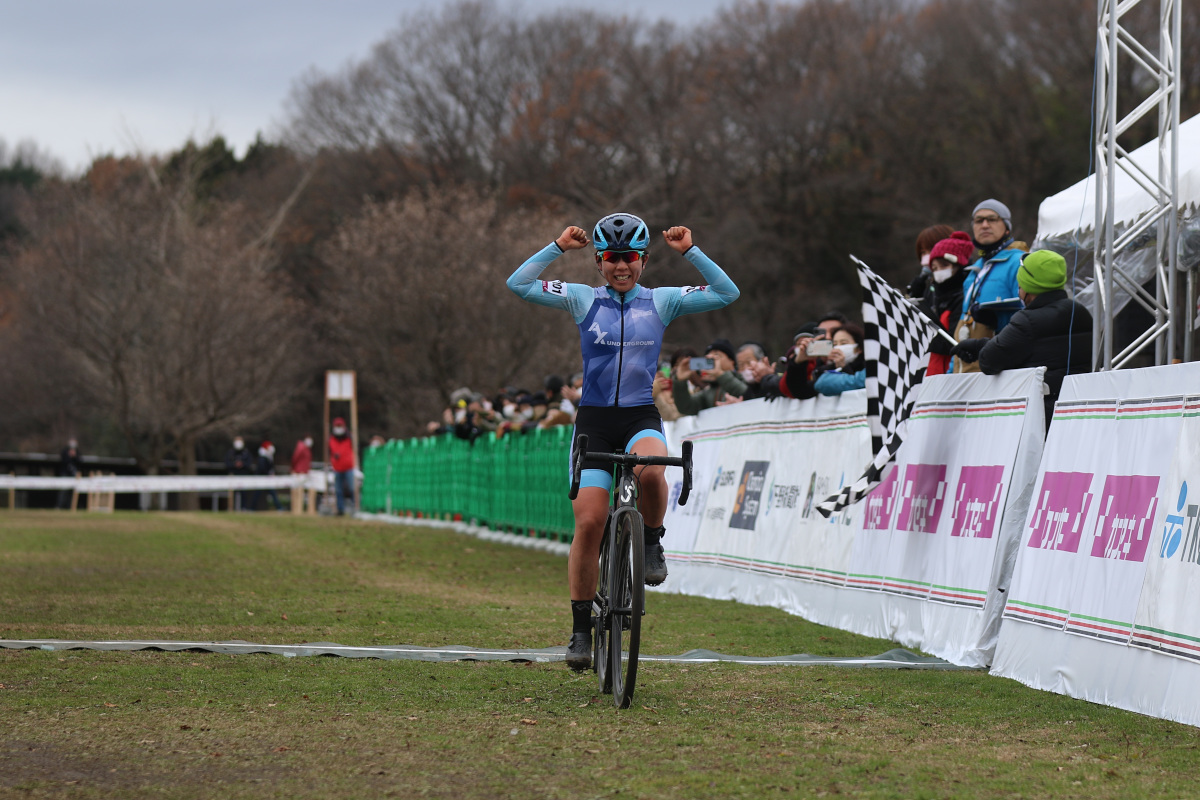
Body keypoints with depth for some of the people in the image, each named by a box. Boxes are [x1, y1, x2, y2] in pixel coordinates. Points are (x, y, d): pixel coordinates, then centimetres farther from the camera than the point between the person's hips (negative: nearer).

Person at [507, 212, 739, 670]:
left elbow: (726, 293, -2)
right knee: (589, 522, -11)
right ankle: (581, 628, 1)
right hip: (594, 420, 0)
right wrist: (559, 247, -5)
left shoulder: (662, 301, 6)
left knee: (649, 470, -37)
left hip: (641, 417, 0)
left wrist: (689, 251, -6)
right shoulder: (583, 300, 5)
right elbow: (518, 284, -2)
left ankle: (652, 543, -6)